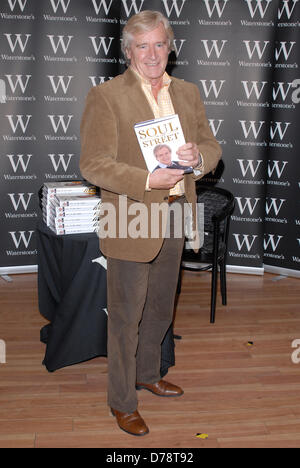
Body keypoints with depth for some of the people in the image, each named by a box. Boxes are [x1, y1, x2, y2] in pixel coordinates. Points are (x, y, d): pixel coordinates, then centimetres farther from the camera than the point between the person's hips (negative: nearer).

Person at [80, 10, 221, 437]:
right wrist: (148, 180, -27)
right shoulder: (105, 96, -10)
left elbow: (212, 147, 9)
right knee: (126, 317, 6)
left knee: (160, 310, 22)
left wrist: (198, 156, -15)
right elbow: (93, 164, -16)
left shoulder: (188, 93, 9)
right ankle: (122, 402, 24)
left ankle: (147, 374, 45)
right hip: (131, 222, -6)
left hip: (174, 219, 6)